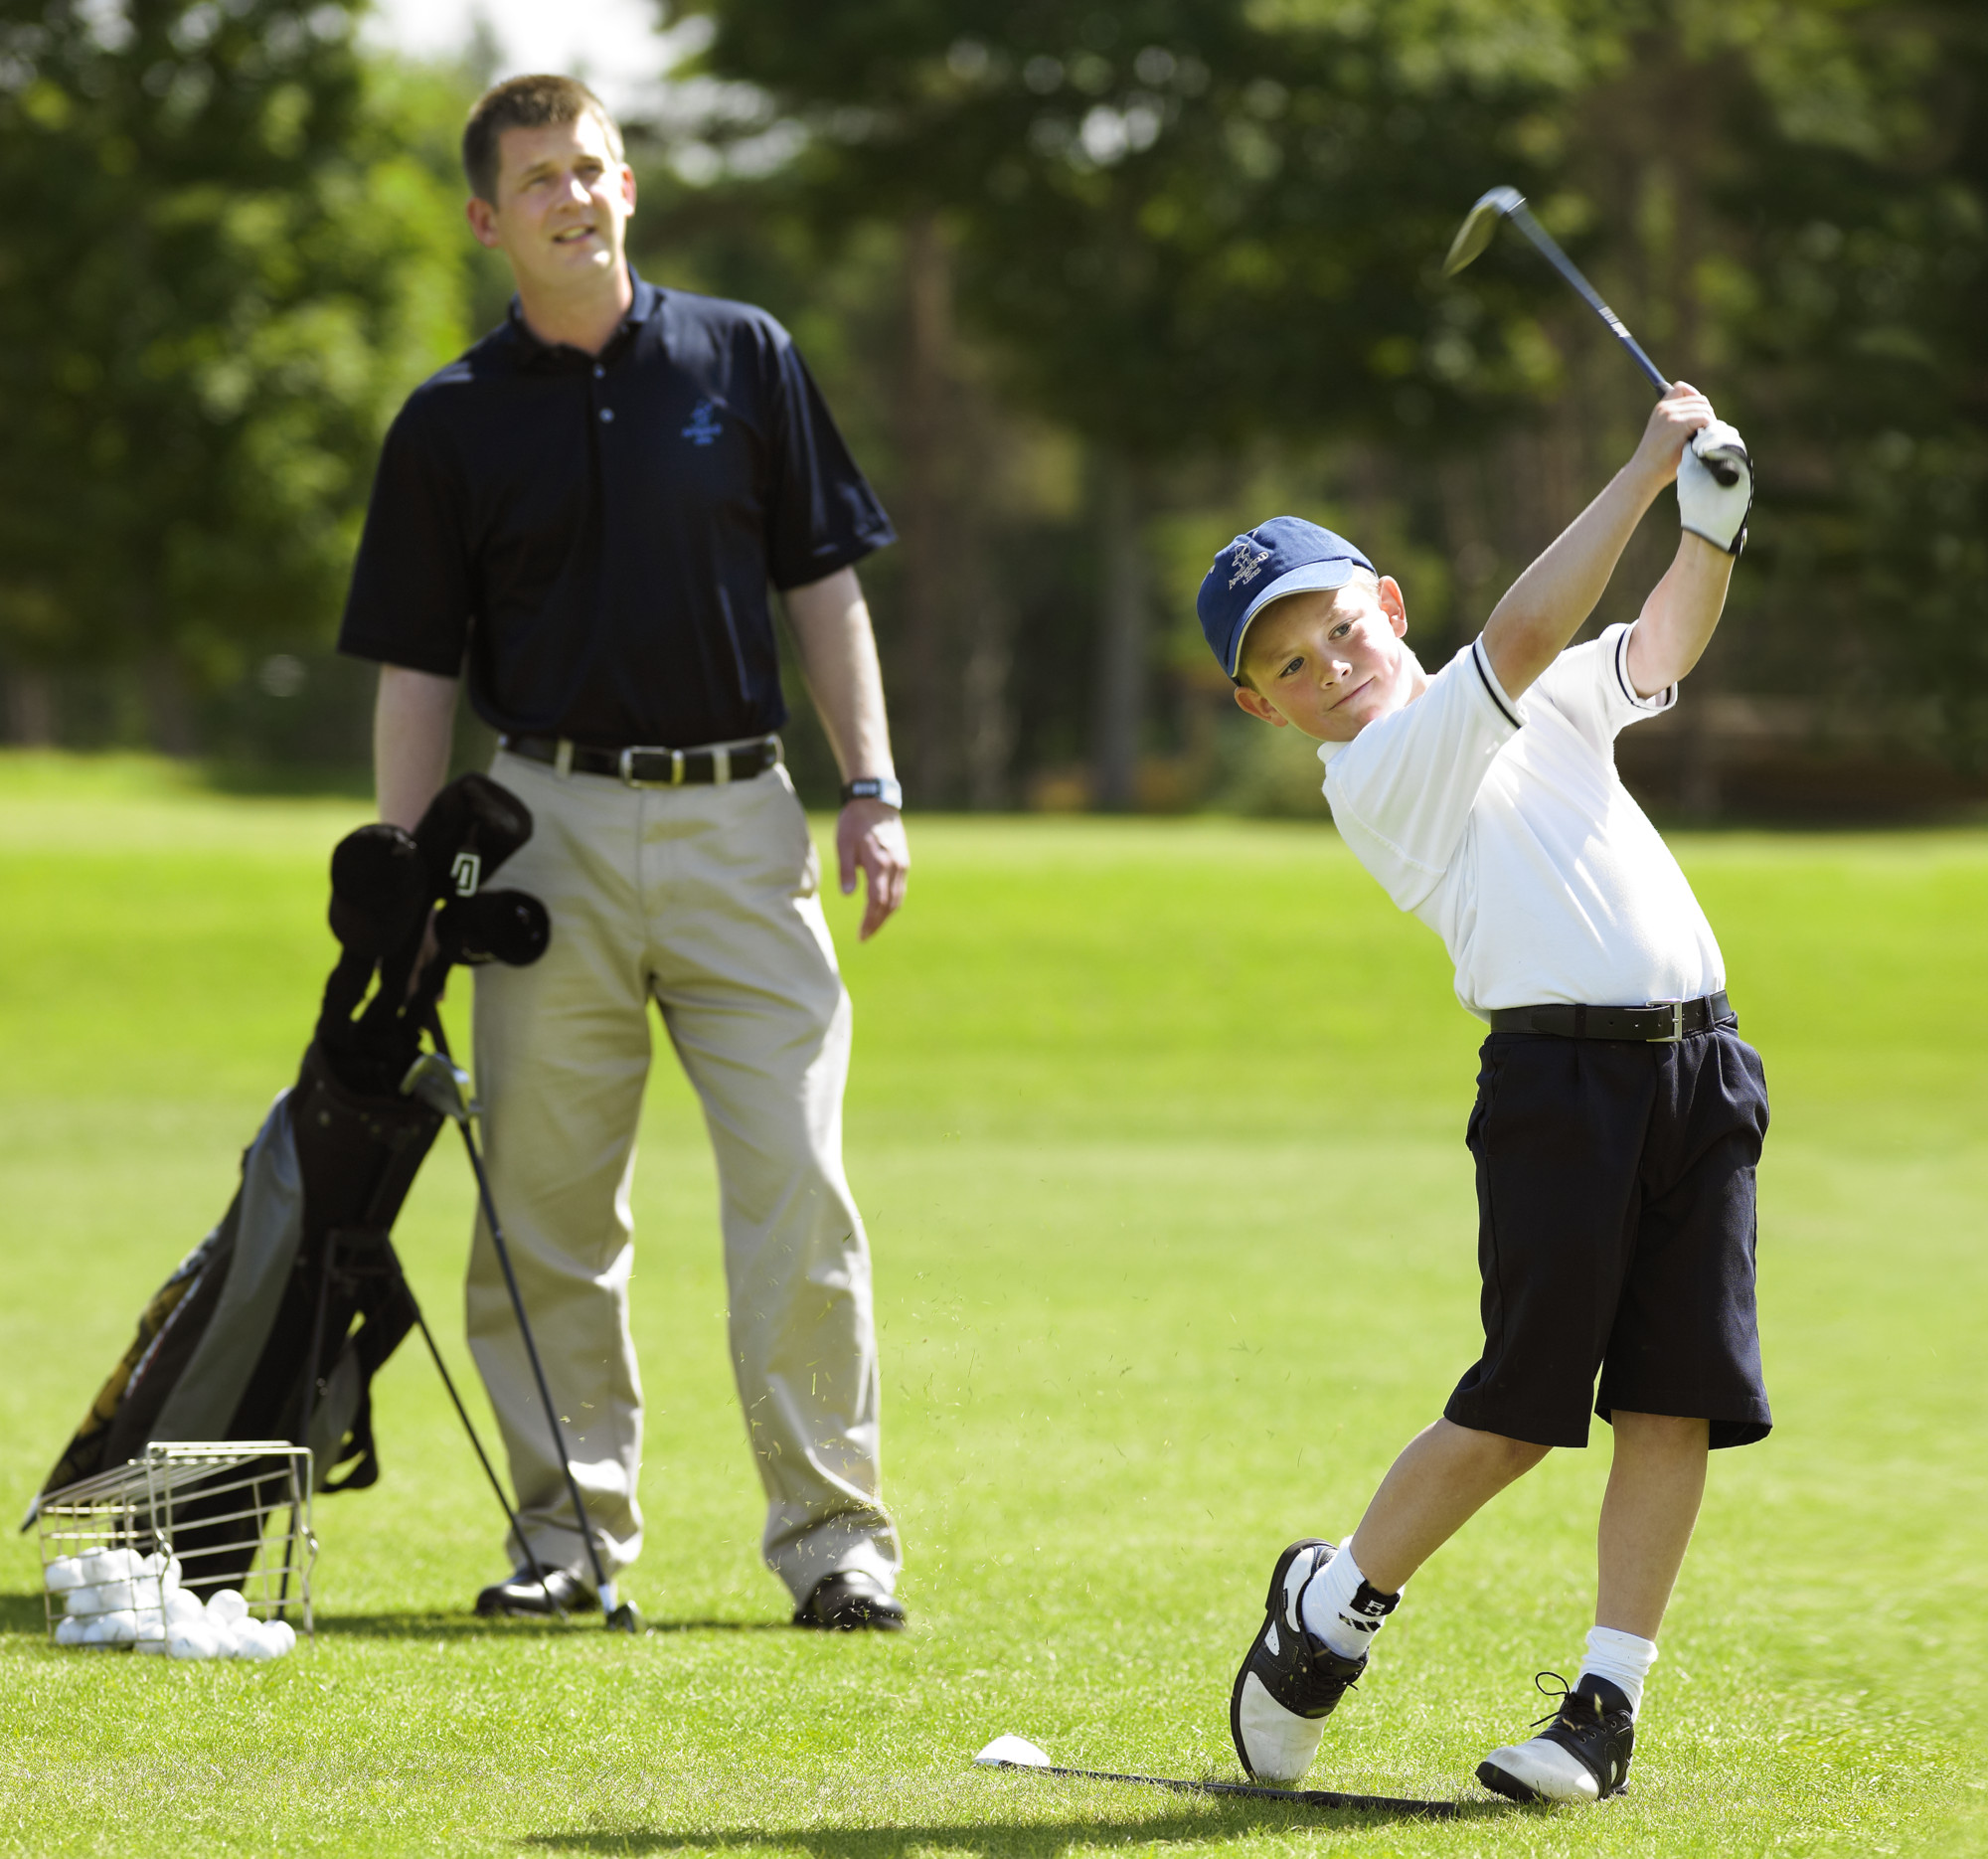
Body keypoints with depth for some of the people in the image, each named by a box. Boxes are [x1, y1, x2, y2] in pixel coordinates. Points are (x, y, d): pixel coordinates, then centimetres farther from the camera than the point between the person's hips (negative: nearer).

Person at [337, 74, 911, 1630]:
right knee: (549, 1206, 1)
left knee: (799, 1186, -6)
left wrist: (872, 786, 2)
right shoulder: (453, 422, 5)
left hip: (741, 817, 0)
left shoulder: (743, 360, 7)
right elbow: (418, 672, 6)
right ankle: (572, 1525, 11)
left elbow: (824, 583, 10)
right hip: (554, 823, 0)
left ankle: (835, 1538, -1)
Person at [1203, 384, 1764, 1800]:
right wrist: (1641, 473, -14)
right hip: (1558, 1072, -6)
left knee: (1676, 1404, 0)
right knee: (1519, 1408, -6)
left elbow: (1663, 644, 17)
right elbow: (1517, 638, -15)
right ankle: (1331, 1604, 17)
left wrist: (1713, 525, -3)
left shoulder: (1545, 707, 20)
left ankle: (1608, 1701, 6)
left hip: (1702, 1065, 6)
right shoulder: (1377, 772, -5)